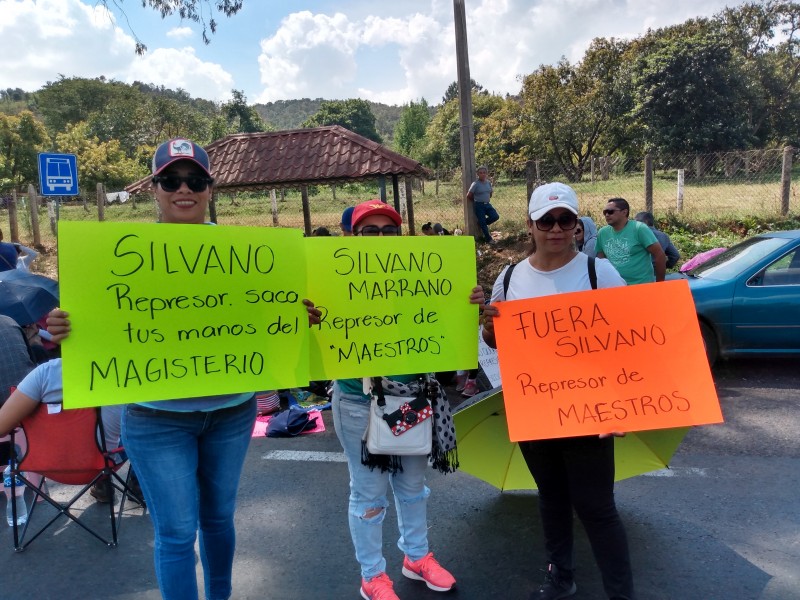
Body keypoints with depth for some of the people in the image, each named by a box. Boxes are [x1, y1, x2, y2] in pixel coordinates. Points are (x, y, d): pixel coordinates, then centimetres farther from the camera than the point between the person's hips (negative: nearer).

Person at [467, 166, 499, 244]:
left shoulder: (488, 182, 4)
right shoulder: (475, 184, -13)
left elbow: (491, 192, 22)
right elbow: (469, 195, -9)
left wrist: (487, 199, 15)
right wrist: (476, 201, 4)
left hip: (487, 204, 6)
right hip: (479, 205, -6)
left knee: (495, 216, -10)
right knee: (482, 222, -2)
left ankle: (482, 223, 16)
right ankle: (488, 239, 11)